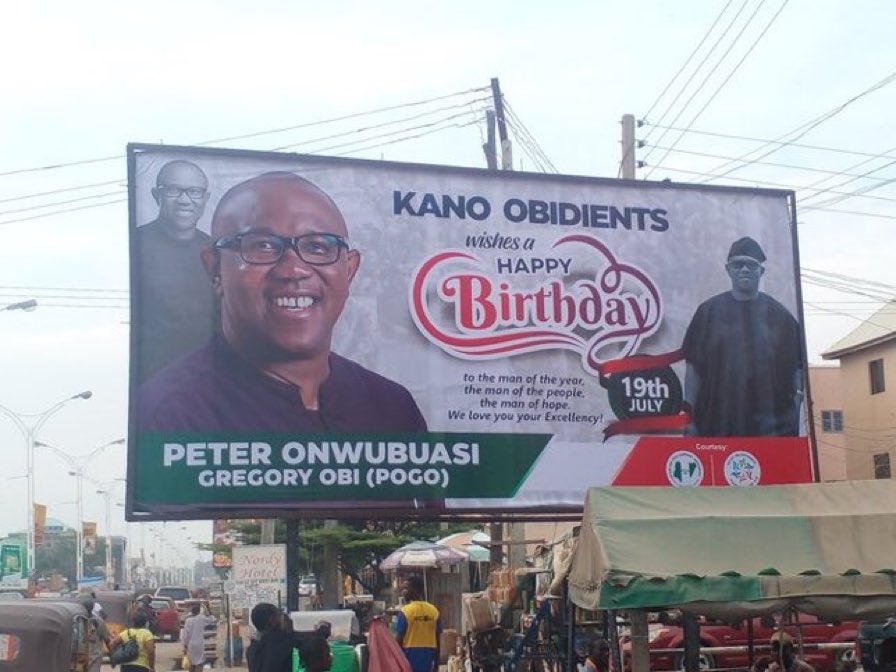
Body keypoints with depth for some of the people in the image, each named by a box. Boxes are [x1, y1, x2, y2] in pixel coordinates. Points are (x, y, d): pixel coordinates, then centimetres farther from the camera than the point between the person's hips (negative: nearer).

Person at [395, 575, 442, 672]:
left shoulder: (405, 611, -10)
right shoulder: (434, 611, 3)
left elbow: (398, 640, -9)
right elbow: (437, 641, 6)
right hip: (427, 662, 4)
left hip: (409, 660, -4)